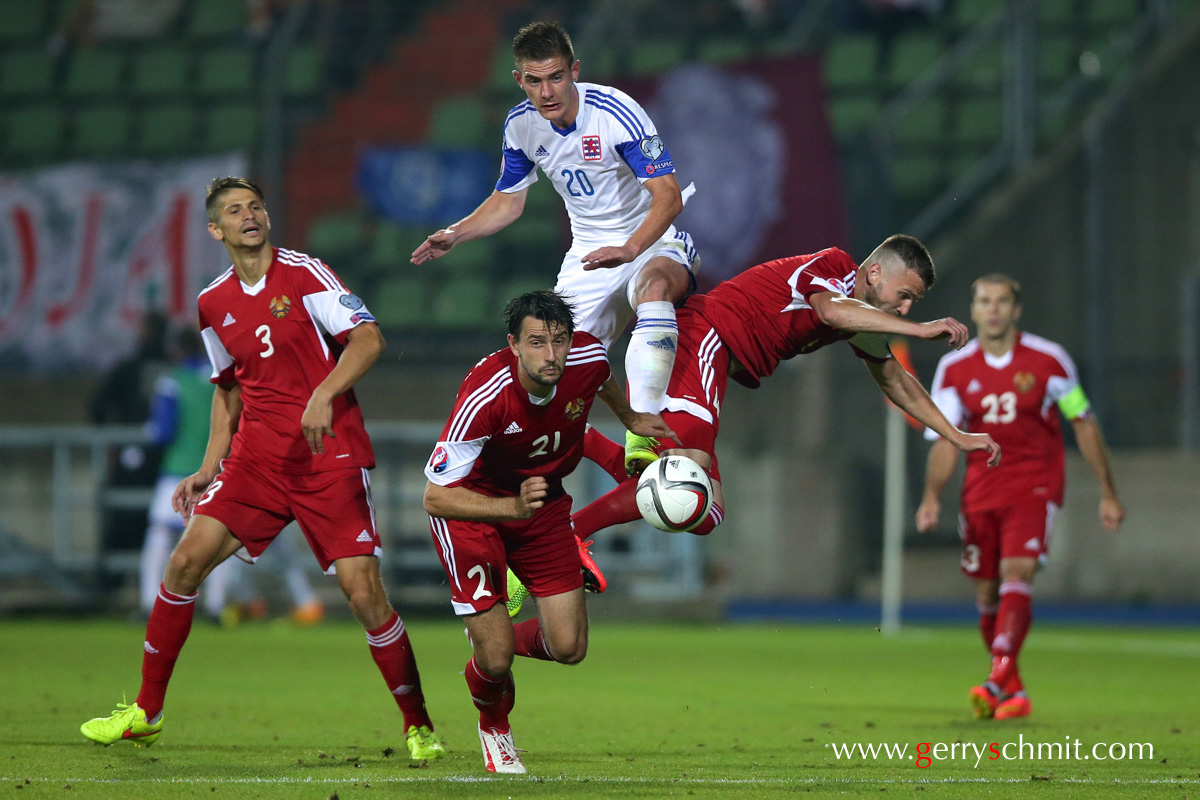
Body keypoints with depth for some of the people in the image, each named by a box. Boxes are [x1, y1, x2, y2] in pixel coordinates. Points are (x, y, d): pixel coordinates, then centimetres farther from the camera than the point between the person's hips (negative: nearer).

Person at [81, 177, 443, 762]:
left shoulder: (302, 273, -5)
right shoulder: (214, 305, 11)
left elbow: (368, 339, -13)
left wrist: (323, 395, -26)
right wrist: (208, 468, 16)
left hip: (330, 455, -5)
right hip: (256, 456, 5)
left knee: (363, 591, -12)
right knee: (187, 560, -6)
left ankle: (418, 727, 3)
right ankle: (146, 713, 6)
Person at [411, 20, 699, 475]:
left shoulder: (616, 113, -21)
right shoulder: (521, 126, -2)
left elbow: (669, 196, -26)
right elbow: (507, 202, 15)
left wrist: (629, 249, -42)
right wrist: (454, 235, -1)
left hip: (651, 242, -6)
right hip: (588, 257, 6)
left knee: (654, 286, -40)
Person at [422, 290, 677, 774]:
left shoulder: (588, 358, -21)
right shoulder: (484, 396, -36)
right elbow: (435, 498, -35)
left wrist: (630, 419, 23)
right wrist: (512, 508, -47)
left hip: (545, 499, 5)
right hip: (471, 507, -5)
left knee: (569, 648, -4)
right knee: (496, 660, -11)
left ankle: (497, 637, 31)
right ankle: (494, 729, 26)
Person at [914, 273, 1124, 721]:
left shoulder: (1048, 360, -4)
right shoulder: (954, 369, 1)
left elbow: (1084, 424, 4)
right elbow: (945, 441, 0)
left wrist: (1107, 494, 5)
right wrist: (932, 496, -17)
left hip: (1035, 487, -3)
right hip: (980, 492, 3)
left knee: (1016, 573, -23)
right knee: (987, 594, 4)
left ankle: (999, 679, -35)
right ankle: (1014, 692, 19)